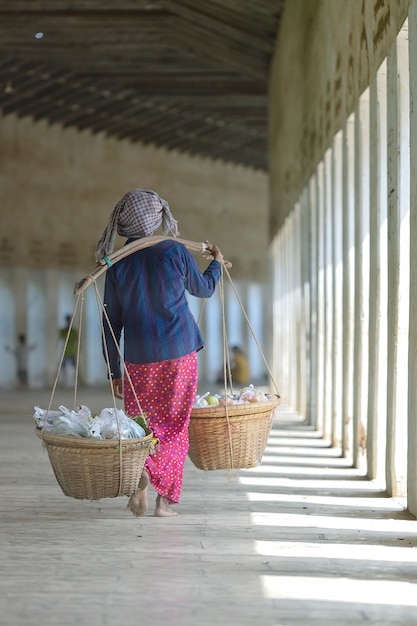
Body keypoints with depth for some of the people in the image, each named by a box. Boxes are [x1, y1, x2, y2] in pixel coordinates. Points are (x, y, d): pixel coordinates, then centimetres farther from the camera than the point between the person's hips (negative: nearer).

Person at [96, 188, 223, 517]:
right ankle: (165, 499, 7)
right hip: (180, 354, -1)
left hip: (138, 359, 1)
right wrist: (217, 263, 32)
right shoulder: (175, 252, -4)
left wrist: (113, 370, 10)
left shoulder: (117, 265, 0)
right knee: (174, 425, 8)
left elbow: (111, 321, 3)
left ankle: (140, 469, -15)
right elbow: (203, 288, 12)